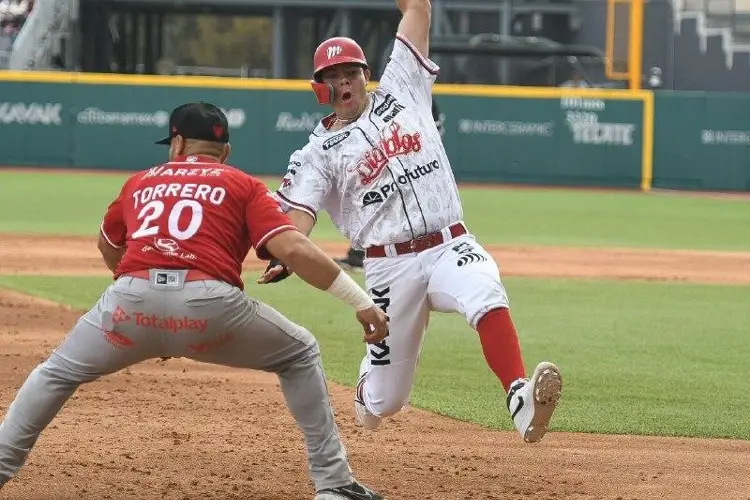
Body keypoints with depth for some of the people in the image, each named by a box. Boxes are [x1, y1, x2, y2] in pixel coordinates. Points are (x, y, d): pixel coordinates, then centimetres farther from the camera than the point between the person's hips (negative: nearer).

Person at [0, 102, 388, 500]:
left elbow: (108, 248, 46)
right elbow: (293, 249, 4)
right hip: (210, 302, -1)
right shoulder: (244, 187, 19)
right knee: (300, 356, 22)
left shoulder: (139, 182, 29)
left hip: (131, 297, 1)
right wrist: (363, 302, 4)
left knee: (56, 374, 24)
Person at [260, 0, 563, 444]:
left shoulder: (401, 92, 13)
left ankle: (521, 400, -51)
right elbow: (299, 212, -8)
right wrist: (285, 256, -28)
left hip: (451, 247, 1)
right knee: (386, 399, 5)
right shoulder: (319, 153, 7)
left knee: (487, 297, -35)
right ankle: (368, 392, 44)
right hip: (390, 267, 0)